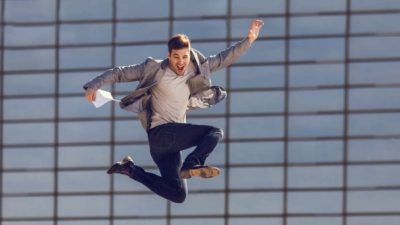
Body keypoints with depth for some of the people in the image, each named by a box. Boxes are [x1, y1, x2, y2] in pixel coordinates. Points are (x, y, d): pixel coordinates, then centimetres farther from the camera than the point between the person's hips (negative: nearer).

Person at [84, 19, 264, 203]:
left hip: (173, 141, 7)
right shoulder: (155, 69, -6)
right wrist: (93, 86, -15)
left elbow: (223, 59, 12)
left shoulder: (196, 68, 8)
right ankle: (191, 165, -38)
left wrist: (249, 40, 2)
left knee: (178, 195, 6)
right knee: (215, 133, -16)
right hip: (160, 133, -7)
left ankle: (131, 169, 12)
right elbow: (119, 73, -3)